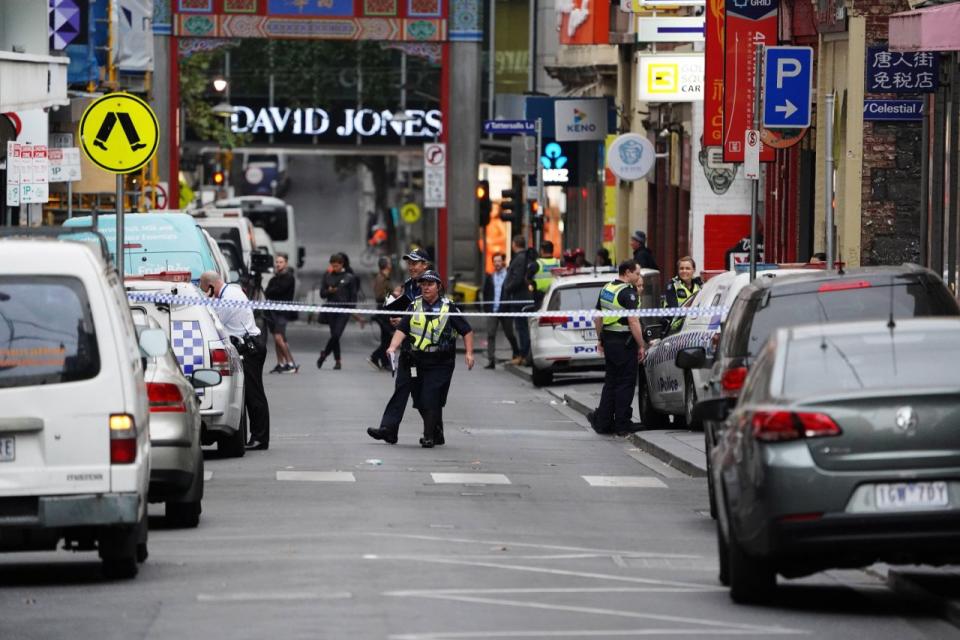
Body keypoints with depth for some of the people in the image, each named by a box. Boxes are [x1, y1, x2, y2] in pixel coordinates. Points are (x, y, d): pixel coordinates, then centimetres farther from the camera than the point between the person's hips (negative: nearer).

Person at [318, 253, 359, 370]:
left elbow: (353, 296, 3)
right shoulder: (327, 276, 8)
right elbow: (322, 294, 8)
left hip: (344, 310, -3)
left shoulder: (350, 277, 1)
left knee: (336, 334, -13)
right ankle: (337, 361, 12)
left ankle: (324, 354, 5)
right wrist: (328, 291, -13)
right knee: (334, 335, 4)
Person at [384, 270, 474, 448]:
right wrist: (393, 347, -15)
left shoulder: (448, 308, 0)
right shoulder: (414, 306, 8)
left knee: (431, 399, -14)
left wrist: (469, 353, -6)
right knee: (420, 401, 9)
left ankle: (429, 437, -7)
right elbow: (402, 330, 1)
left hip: (441, 363, -4)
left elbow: (467, 331, 4)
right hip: (418, 361, 4)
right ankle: (437, 434, 26)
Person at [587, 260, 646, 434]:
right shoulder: (628, 293, -15)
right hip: (624, 341, -8)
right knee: (625, 382, 0)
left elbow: (597, 318, 17)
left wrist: (600, 339, 26)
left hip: (609, 340, 8)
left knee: (611, 381, 14)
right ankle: (622, 423, 2)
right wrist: (641, 346, -15)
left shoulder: (606, 289, 11)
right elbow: (633, 322, -20)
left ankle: (602, 421, 12)